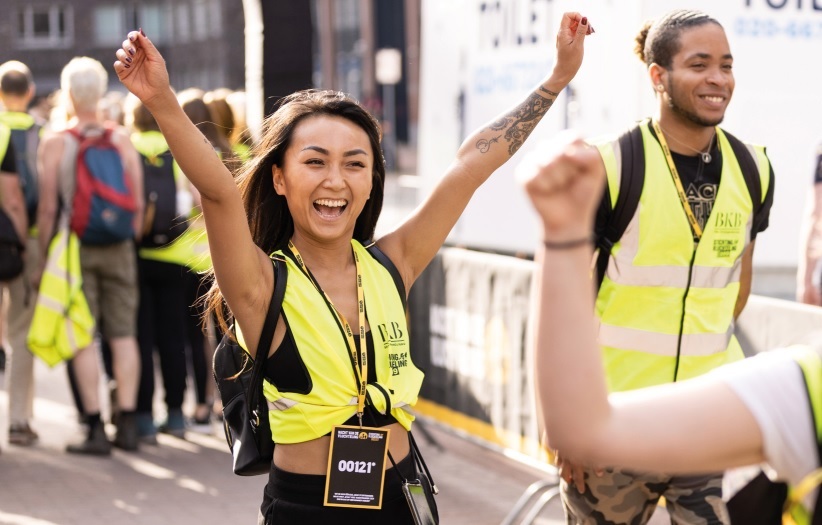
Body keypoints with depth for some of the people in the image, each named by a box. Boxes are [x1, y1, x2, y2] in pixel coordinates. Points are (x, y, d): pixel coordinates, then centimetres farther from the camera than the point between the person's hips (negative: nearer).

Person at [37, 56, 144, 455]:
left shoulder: (55, 142, -4)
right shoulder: (122, 139, 5)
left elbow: (48, 207, -7)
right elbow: (138, 203, 4)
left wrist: (43, 256, -1)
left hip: (75, 247, -3)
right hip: (118, 249, 3)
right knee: (123, 335, 7)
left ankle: (95, 428, -2)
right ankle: (127, 423, 7)